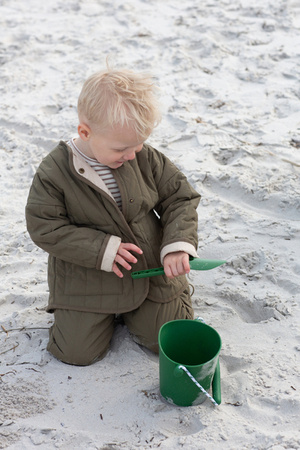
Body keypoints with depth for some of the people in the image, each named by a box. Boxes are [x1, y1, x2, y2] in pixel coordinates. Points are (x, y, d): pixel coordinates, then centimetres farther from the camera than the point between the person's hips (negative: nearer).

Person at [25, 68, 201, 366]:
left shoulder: (146, 158, -11)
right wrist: (102, 250, -24)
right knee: (79, 352, 0)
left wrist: (178, 244, -19)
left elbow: (180, 198, -2)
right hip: (85, 279, -2)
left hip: (151, 269, 2)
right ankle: (106, 311, 28)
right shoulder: (54, 172, -19)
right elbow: (44, 228, -16)